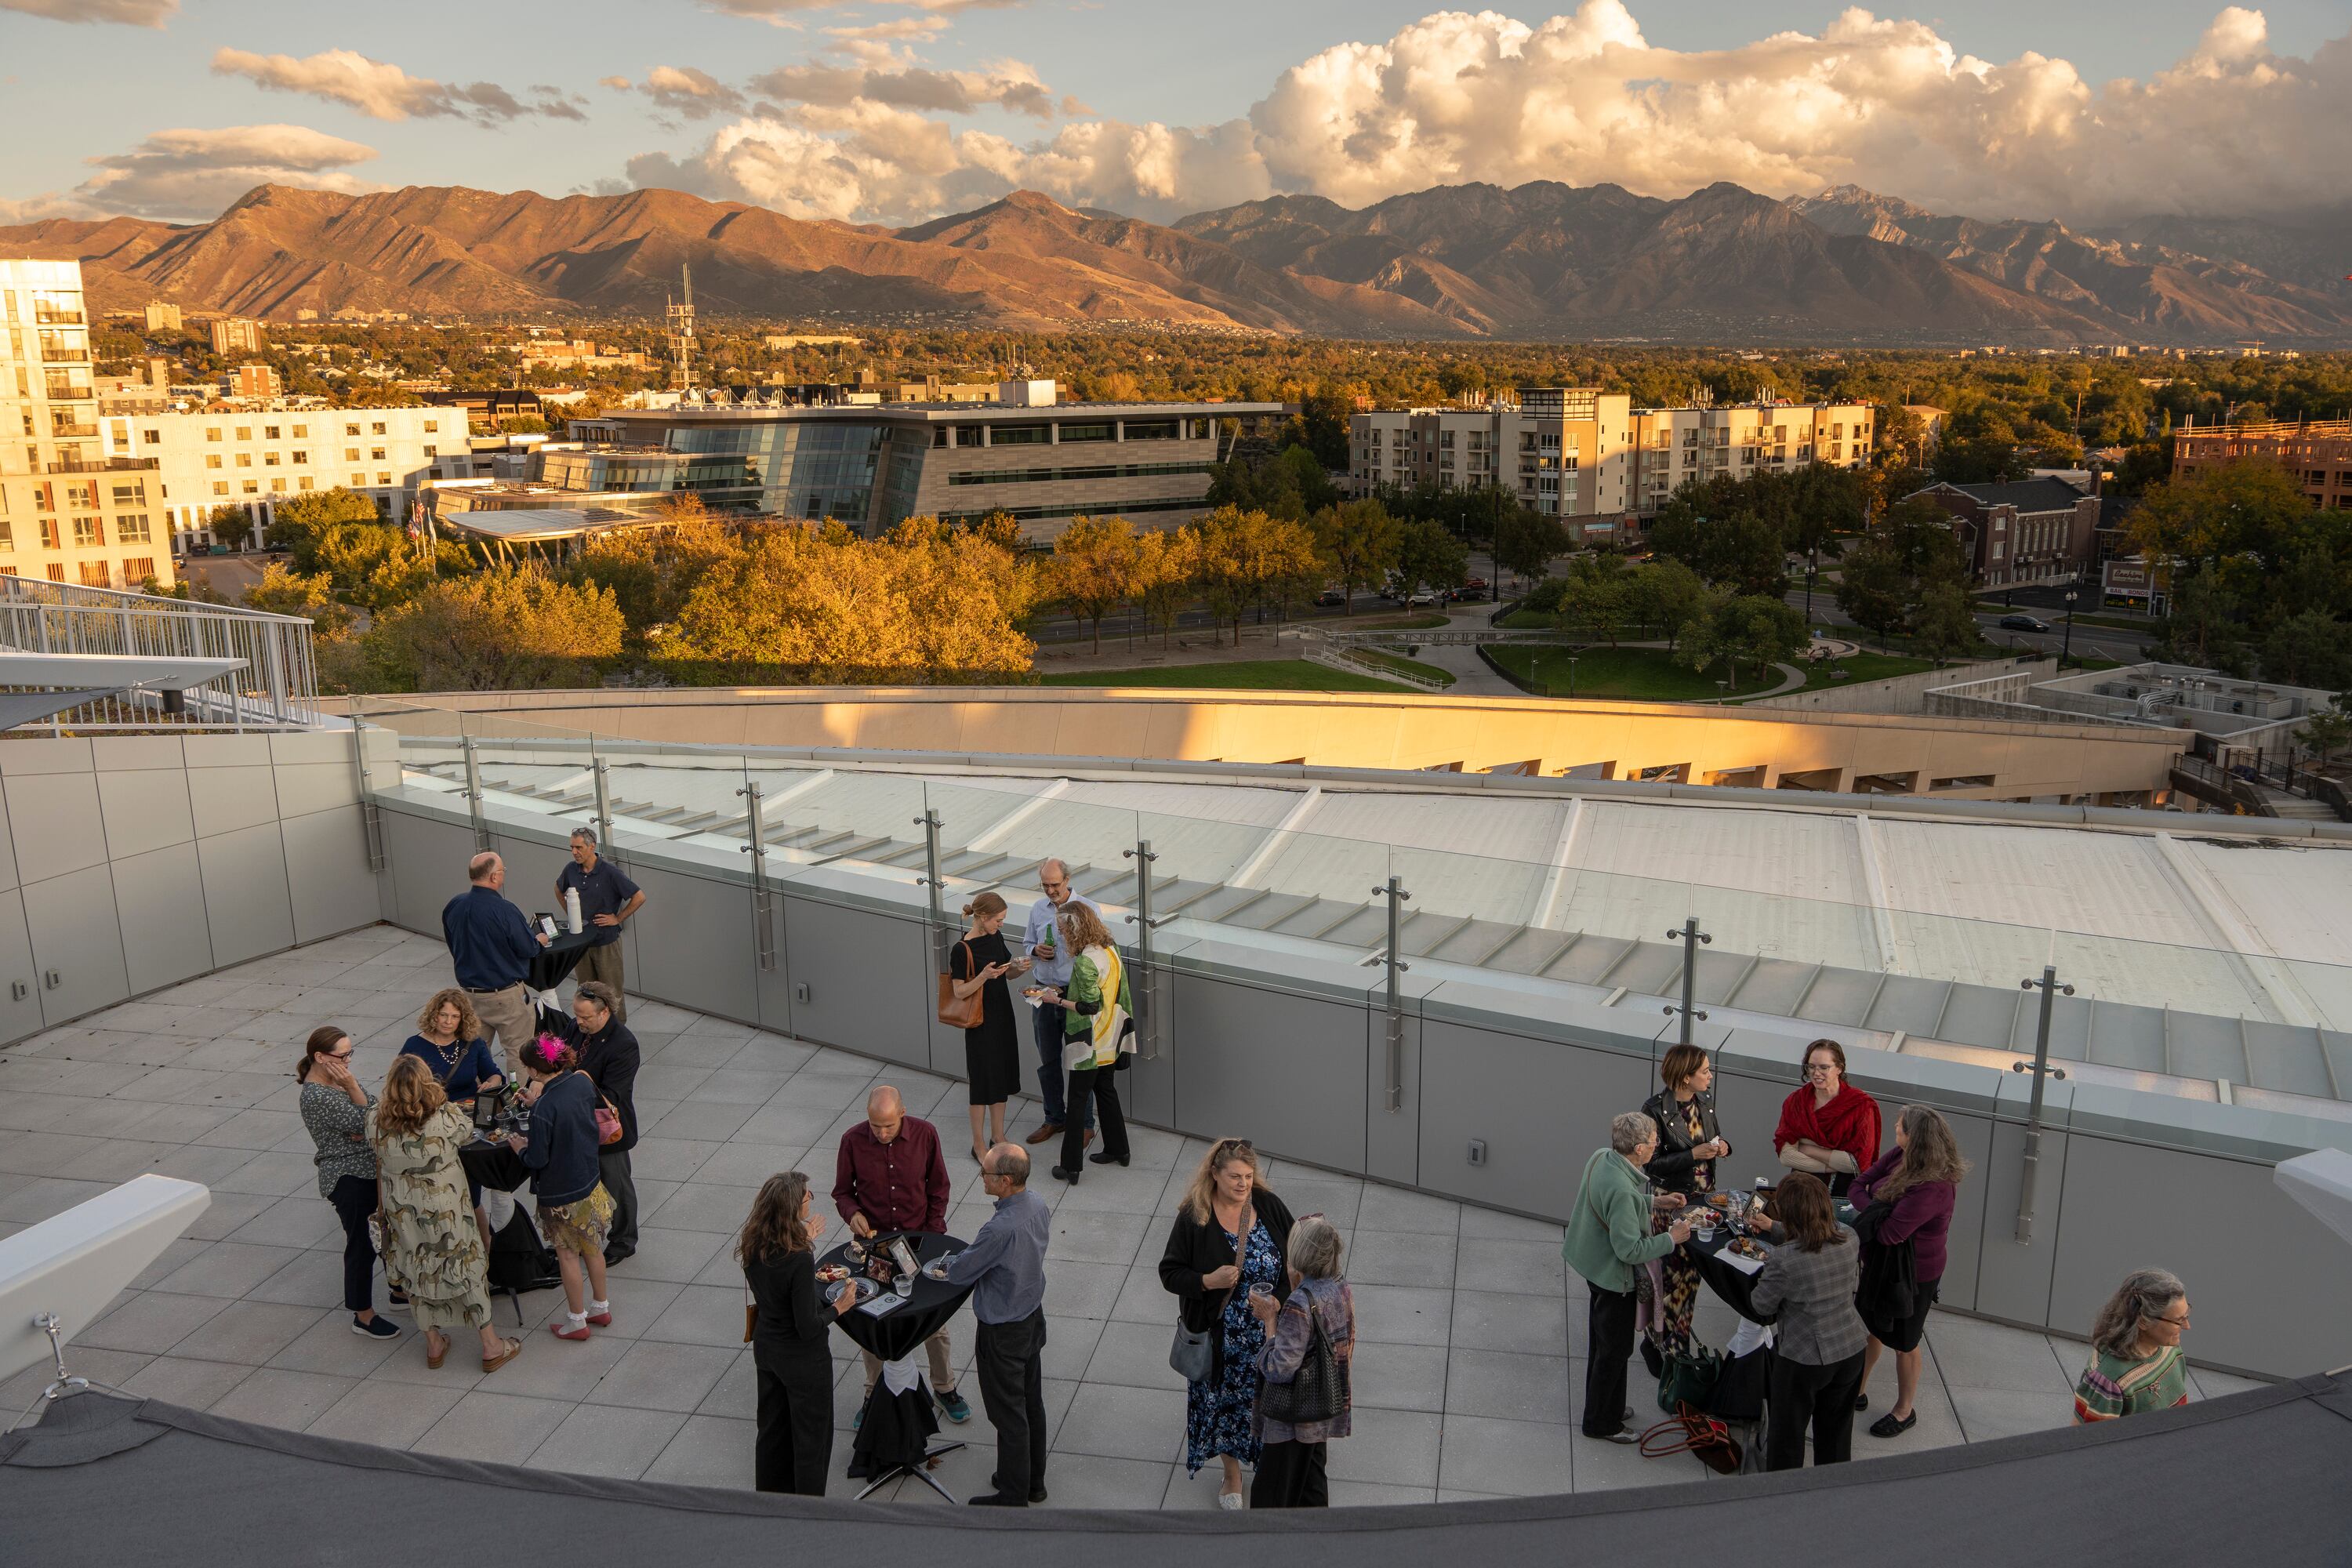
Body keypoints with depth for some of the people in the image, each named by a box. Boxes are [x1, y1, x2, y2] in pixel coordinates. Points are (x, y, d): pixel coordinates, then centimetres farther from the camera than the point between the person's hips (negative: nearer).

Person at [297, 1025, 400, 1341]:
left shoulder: (338, 1079, 5)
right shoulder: (316, 1096, -23)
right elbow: (364, 1121, -22)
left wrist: (363, 1128, -16)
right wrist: (352, 1085, -23)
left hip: (372, 1170, 9)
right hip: (349, 1179, -9)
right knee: (361, 1245, 1)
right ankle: (363, 1315, 15)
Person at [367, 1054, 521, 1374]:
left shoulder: (376, 1120, -17)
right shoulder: (445, 1117, -26)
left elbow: (378, 1159, 3)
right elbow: (467, 1130, -3)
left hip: (403, 1213, 3)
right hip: (446, 1212, -3)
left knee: (418, 1273, 21)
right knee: (467, 1269, 13)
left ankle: (434, 1345, 36)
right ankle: (491, 1347, 23)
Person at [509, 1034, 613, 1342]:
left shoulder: (544, 1109, -30)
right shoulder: (582, 1081, -9)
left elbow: (537, 1160, -22)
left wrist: (521, 1147, -3)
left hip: (560, 1192, -7)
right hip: (589, 1179, 7)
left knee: (567, 1254, 12)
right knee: (592, 1247, 22)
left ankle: (576, 1321, 26)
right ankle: (600, 1308, 38)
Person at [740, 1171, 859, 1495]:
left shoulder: (752, 1245, -11)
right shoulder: (799, 1260, -33)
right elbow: (808, 1327, -27)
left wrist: (802, 1241, 17)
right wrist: (839, 1307, -10)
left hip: (765, 1347, 7)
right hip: (803, 1359, -7)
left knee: (772, 1427, 25)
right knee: (810, 1439, 13)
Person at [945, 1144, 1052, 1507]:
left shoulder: (1001, 1229, -35)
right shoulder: (1038, 1206, -8)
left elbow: (958, 1275, -21)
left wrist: (953, 1261, 0)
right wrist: (973, 1256, 4)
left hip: (1003, 1334, -8)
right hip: (1034, 1317, 8)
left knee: (1009, 1416, 9)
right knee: (1032, 1404, 22)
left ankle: (1013, 1497, 25)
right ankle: (1033, 1481, 39)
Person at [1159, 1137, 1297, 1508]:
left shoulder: (1269, 1206, -8)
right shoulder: (1193, 1217, -15)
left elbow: (1296, 1254, 4)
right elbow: (1170, 1272, -9)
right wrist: (1208, 1281, -25)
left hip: (1271, 1334, 2)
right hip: (1223, 1337, -2)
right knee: (1227, 1402, 14)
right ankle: (1233, 1476, 37)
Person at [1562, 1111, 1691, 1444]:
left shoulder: (1601, 1157, -7)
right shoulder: (1621, 1189, -35)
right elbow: (1630, 1250, -30)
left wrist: (1654, 1202, 9)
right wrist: (1671, 1239, -18)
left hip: (1594, 1263, 9)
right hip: (1613, 1275, -9)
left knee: (1601, 1341, 25)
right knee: (1615, 1348, 9)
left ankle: (1606, 1406, 43)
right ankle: (1600, 1423, 24)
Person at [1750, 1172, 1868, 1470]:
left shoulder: (1783, 1260, -31)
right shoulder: (1849, 1239, -14)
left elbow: (1762, 1305, -14)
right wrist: (1773, 1227, 22)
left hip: (1804, 1359, -5)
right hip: (1851, 1349, 5)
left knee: (1788, 1434, 18)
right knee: (1837, 1429, 26)